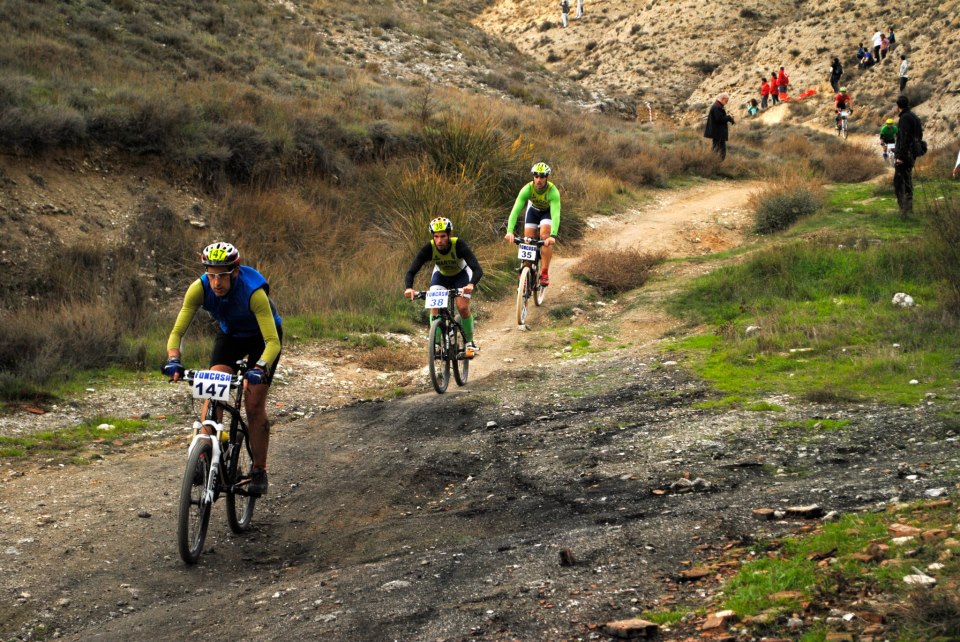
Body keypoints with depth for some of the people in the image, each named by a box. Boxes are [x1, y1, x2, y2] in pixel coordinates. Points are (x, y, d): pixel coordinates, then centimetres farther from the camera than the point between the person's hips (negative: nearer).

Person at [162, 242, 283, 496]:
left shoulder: (254, 292, -39)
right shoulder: (200, 288, -29)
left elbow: (273, 341, -42)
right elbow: (177, 331, -29)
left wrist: (259, 368, -59)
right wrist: (173, 359, -48)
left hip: (262, 337, -3)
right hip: (230, 334, 3)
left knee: (254, 405, -10)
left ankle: (259, 472, 4)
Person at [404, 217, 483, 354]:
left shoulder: (459, 245, -36)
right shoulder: (429, 248, -30)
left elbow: (478, 269, -43)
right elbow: (411, 271, -33)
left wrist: (471, 285, -63)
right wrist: (408, 288, -53)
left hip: (461, 275, -2)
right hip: (440, 275, 2)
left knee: (463, 307, -18)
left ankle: (470, 342, 3)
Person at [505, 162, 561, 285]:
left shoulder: (553, 191, -38)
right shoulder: (527, 189, -34)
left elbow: (556, 214, -47)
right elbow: (515, 210, -41)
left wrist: (553, 236, -61)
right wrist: (510, 231, -54)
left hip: (548, 211, -2)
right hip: (533, 210, 2)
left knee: (545, 236, -24)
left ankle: (545, 273, -17)